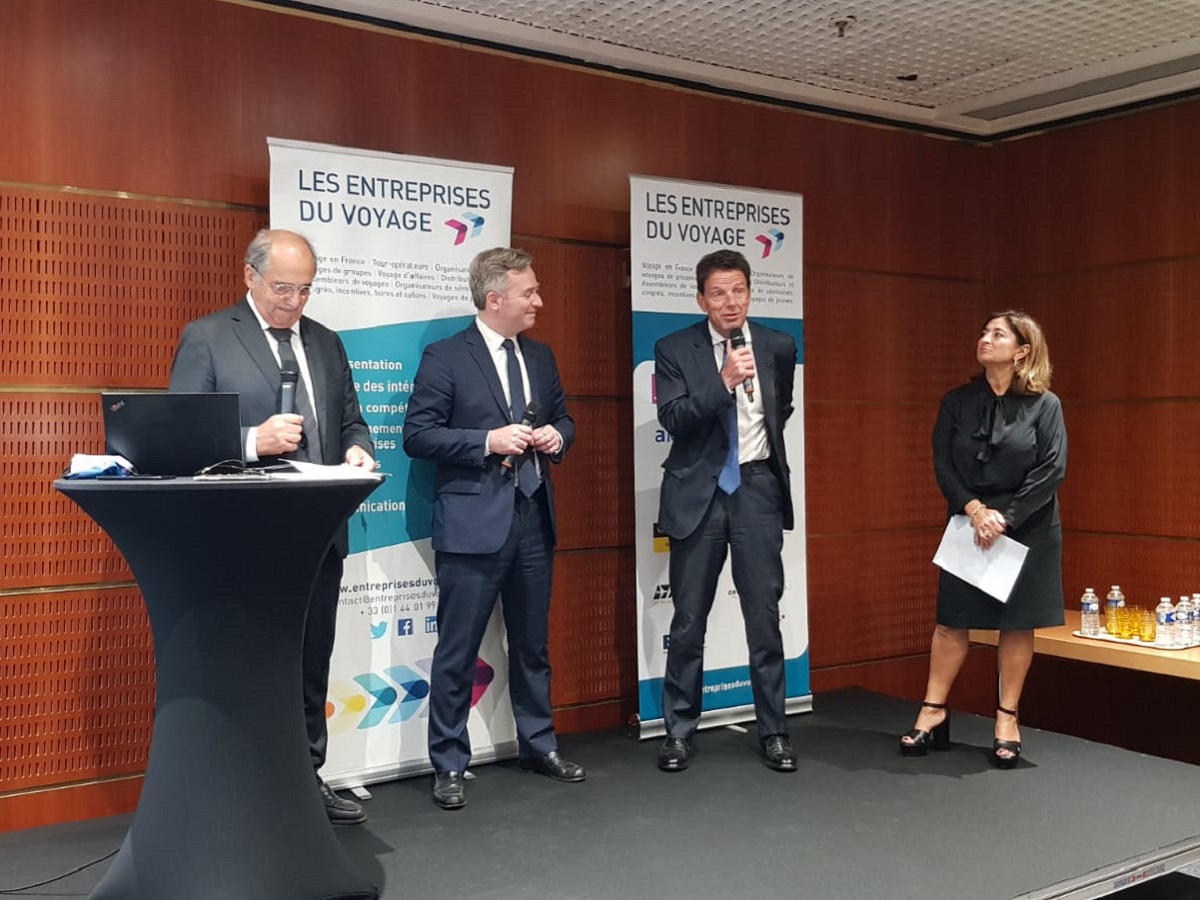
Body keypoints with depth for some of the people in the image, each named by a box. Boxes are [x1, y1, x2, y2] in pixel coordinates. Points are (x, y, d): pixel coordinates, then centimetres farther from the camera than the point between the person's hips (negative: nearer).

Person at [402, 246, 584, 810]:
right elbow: (417, 435, -10)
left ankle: (538, 745, 32)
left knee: (532, 643, 17)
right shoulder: (445, 357, -6)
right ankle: (449, 765, 13)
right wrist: (488, 440, -18)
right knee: (457, 651, 1)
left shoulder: (540, 358, 12)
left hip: (533, 517, 6)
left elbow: (561, 419, 22)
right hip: (473, 522, -6)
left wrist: (557, 437, -1)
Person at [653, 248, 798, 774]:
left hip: (757, 488, 2)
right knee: (689, 617, 5)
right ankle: (679, 730, 17)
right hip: (698, 490, -1)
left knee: (765, 614, 3)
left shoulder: (778, 347, 5)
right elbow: (672, 419, -15)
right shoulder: (674, 350, -3)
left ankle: (773, 730, 14)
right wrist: (723, 381, -24)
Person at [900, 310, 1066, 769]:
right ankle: (933, 711, 13)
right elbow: (942, 463, 0)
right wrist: (974, 510, -14)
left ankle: (1007, 719, 16)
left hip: (1027, 530, -2)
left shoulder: (1045, 405, -3)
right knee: (952, 620, 3)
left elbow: (1051, 470, -9)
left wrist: (1005, 517, -15)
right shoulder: (957, 401, 4)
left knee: (1017, 624, 5)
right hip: (968, 526, 2)